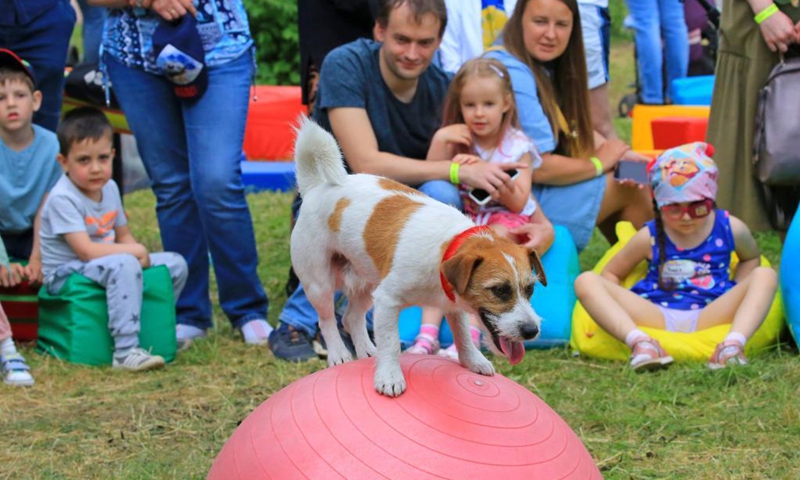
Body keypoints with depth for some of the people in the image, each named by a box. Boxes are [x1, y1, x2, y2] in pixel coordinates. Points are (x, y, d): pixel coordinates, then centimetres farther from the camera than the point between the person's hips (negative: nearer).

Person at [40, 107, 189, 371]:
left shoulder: (110, 189, 7)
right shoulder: (62, 199, -20)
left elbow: (124, 236, 14)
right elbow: (86, 250, -25)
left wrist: (139, 254, -9)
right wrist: (134, 251, -18)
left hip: (103, 267, 9)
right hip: (66, 275, -9)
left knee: (175, 264, 3)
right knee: (123, 265, -38)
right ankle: (126, 352, -41)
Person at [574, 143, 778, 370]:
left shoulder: (730, 229, 7)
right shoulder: (649, 237, 5)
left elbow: (751, 258, 27)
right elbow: (611, 274, 15)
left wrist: (736, 296, 9)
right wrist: (624, 308, -4)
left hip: (709, 317, 0)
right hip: (657, 316, 0)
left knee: (765, 275, -18)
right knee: (587, 282, -18)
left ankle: (734, 343, -39)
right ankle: (639, 341, -40)